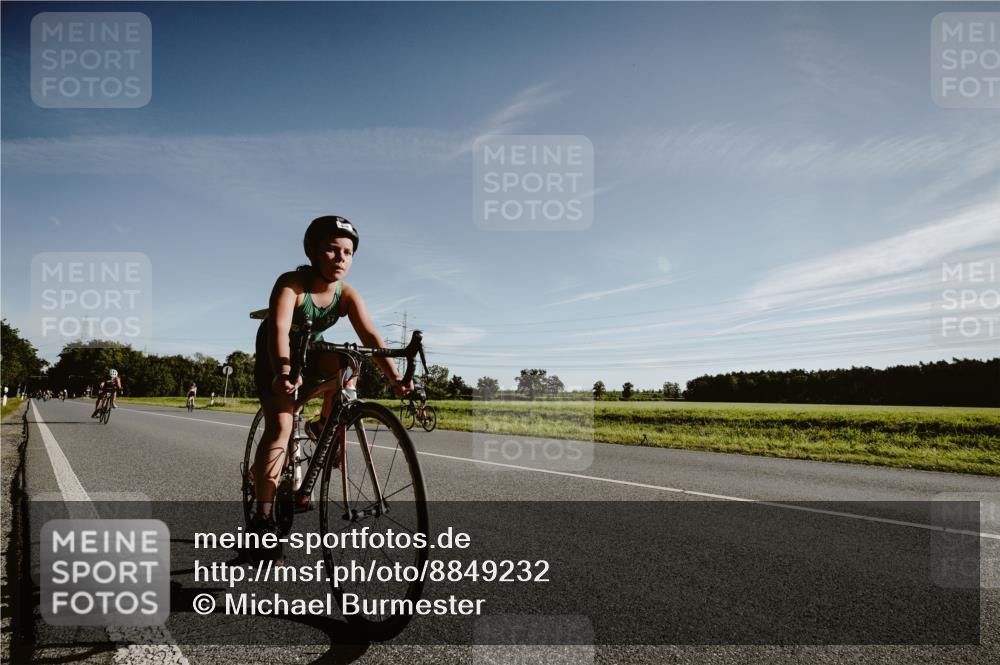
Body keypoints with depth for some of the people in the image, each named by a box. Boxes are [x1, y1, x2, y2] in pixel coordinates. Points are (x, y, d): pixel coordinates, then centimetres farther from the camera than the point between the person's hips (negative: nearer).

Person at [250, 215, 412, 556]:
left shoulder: (348, 294, -18)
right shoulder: (291, 284, -29)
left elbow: (370, 336, -29)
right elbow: (279, 329, -44)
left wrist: (394, 378, -43)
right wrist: (283, 371, -62)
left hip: (310, 353, 4)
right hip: (274, 357, -4)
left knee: (344, 364, -28)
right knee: (280, 424, -20)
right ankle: (262, 517, -13)